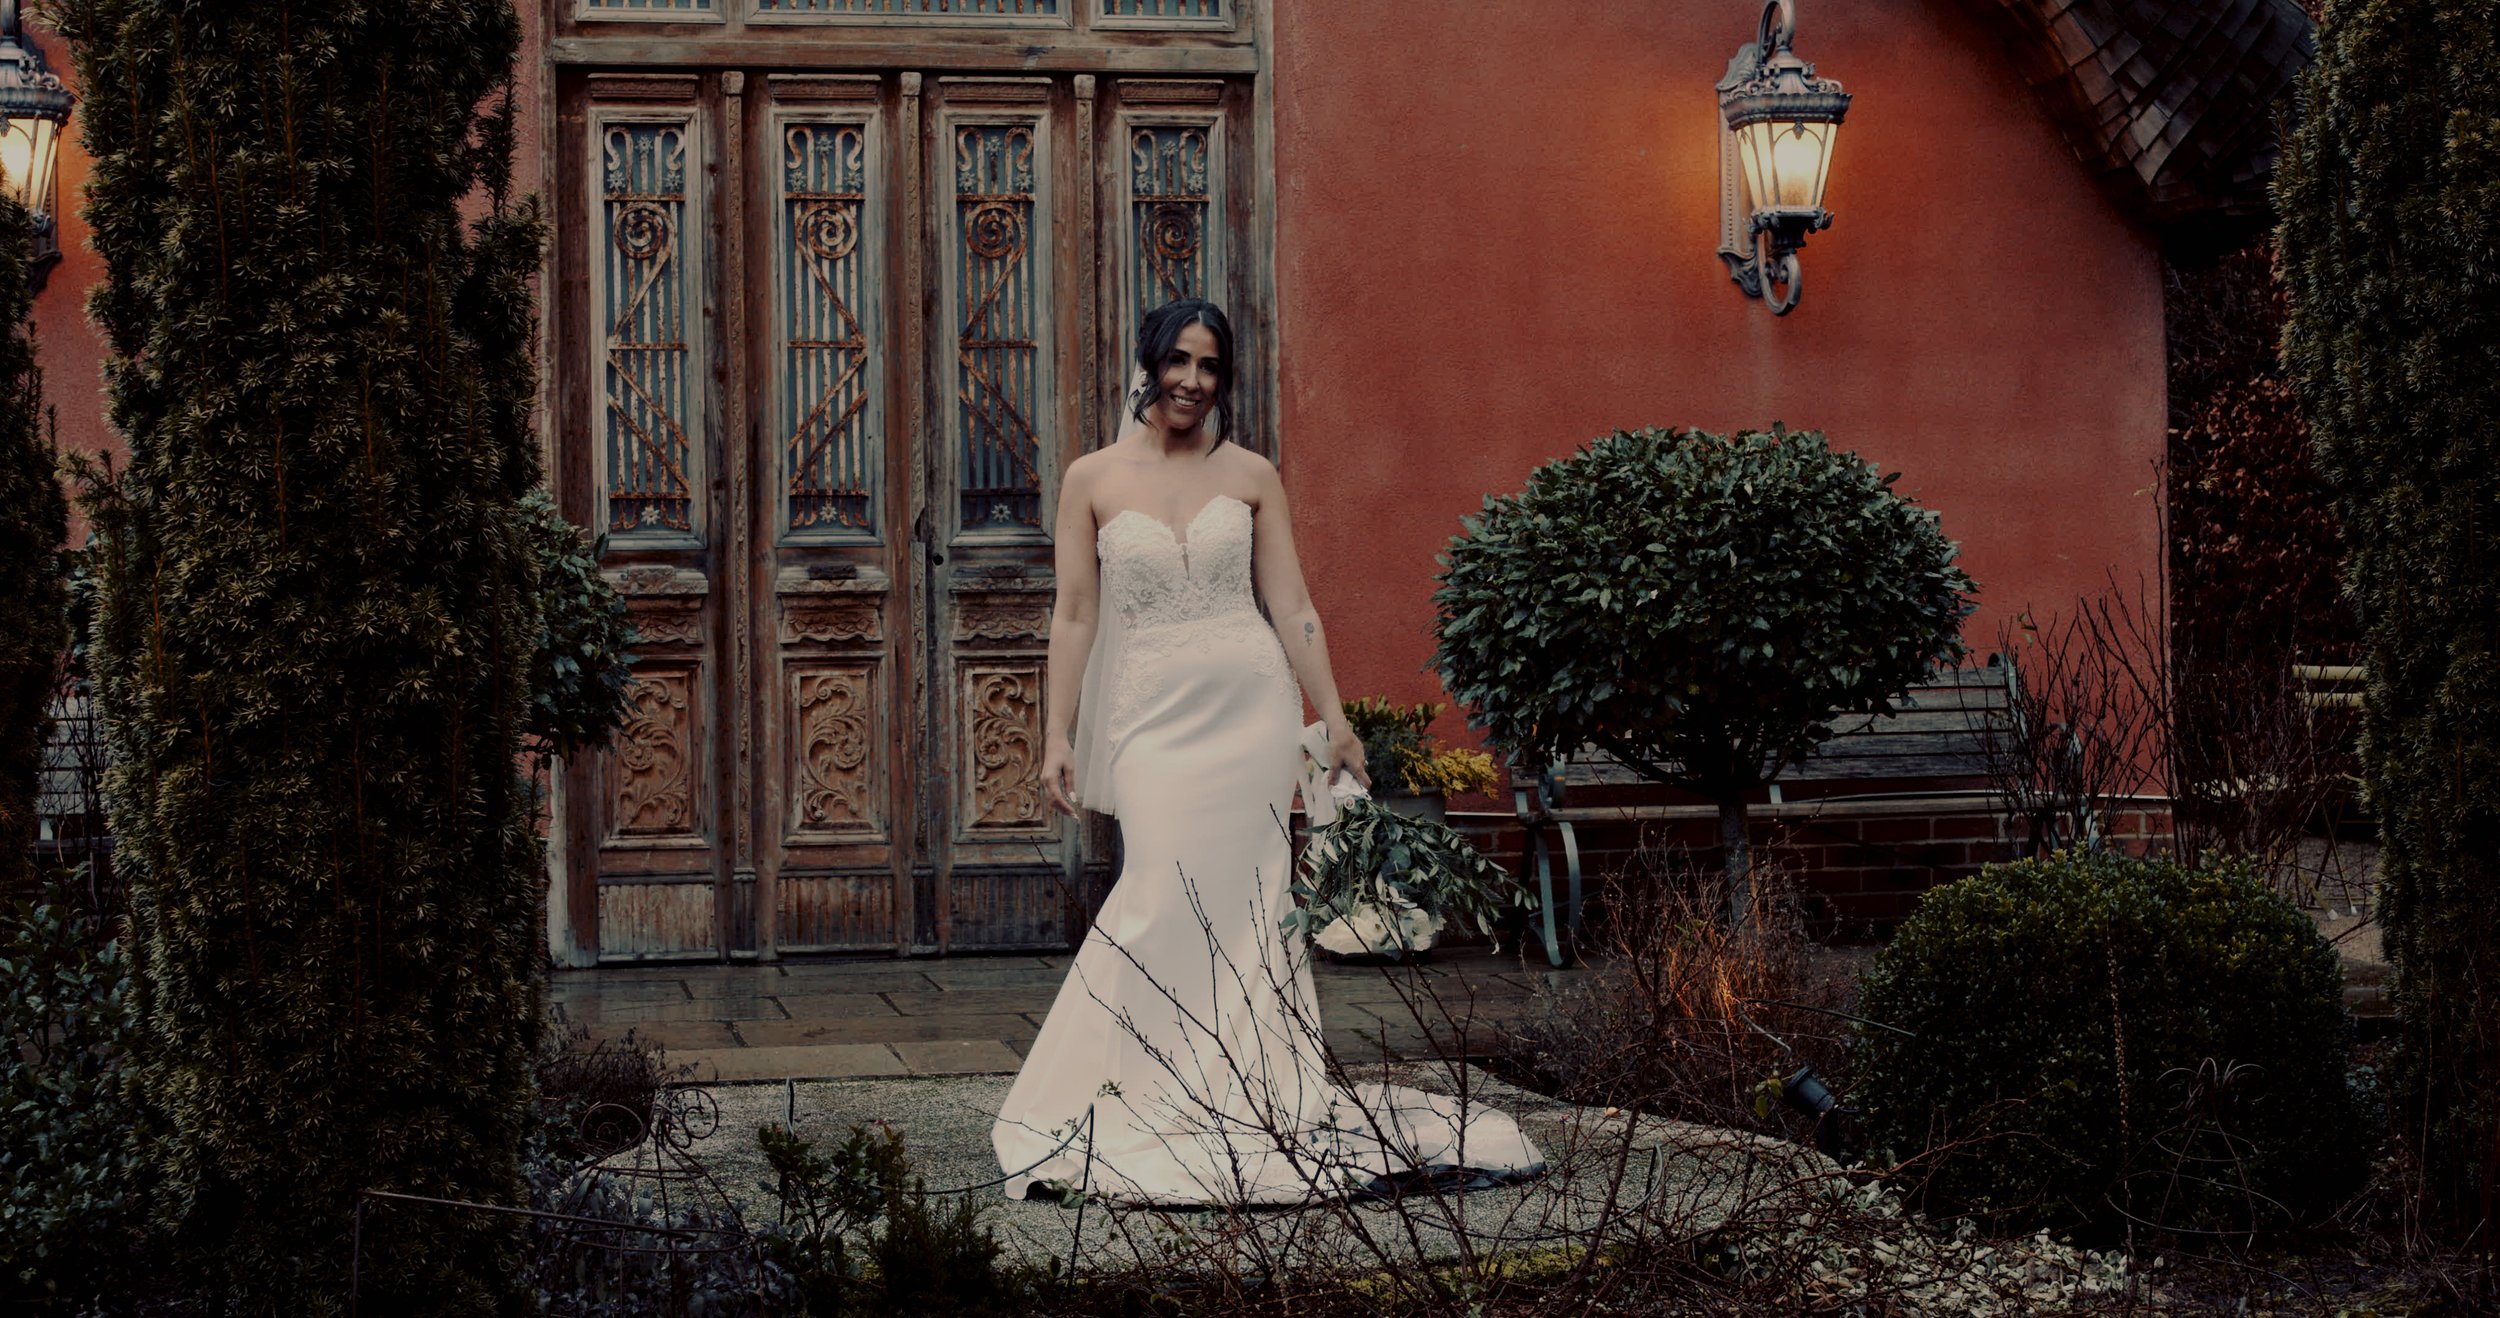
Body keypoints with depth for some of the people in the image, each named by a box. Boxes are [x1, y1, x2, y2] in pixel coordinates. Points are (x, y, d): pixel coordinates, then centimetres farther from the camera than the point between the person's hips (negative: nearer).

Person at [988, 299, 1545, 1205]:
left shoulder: (1251, 476, 8)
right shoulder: (1092, 481, 6)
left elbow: (1291, 607, 7)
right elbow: (1075, 614, 5)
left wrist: (1334, 721, 3)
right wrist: (1058, 737, 1)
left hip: (1251, 706, 1)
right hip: (1152, 714, -1)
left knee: (1242, 904, -2)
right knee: (1163, 895, -13)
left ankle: (1245, 1096, 5)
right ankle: (1144, 1105, -3)